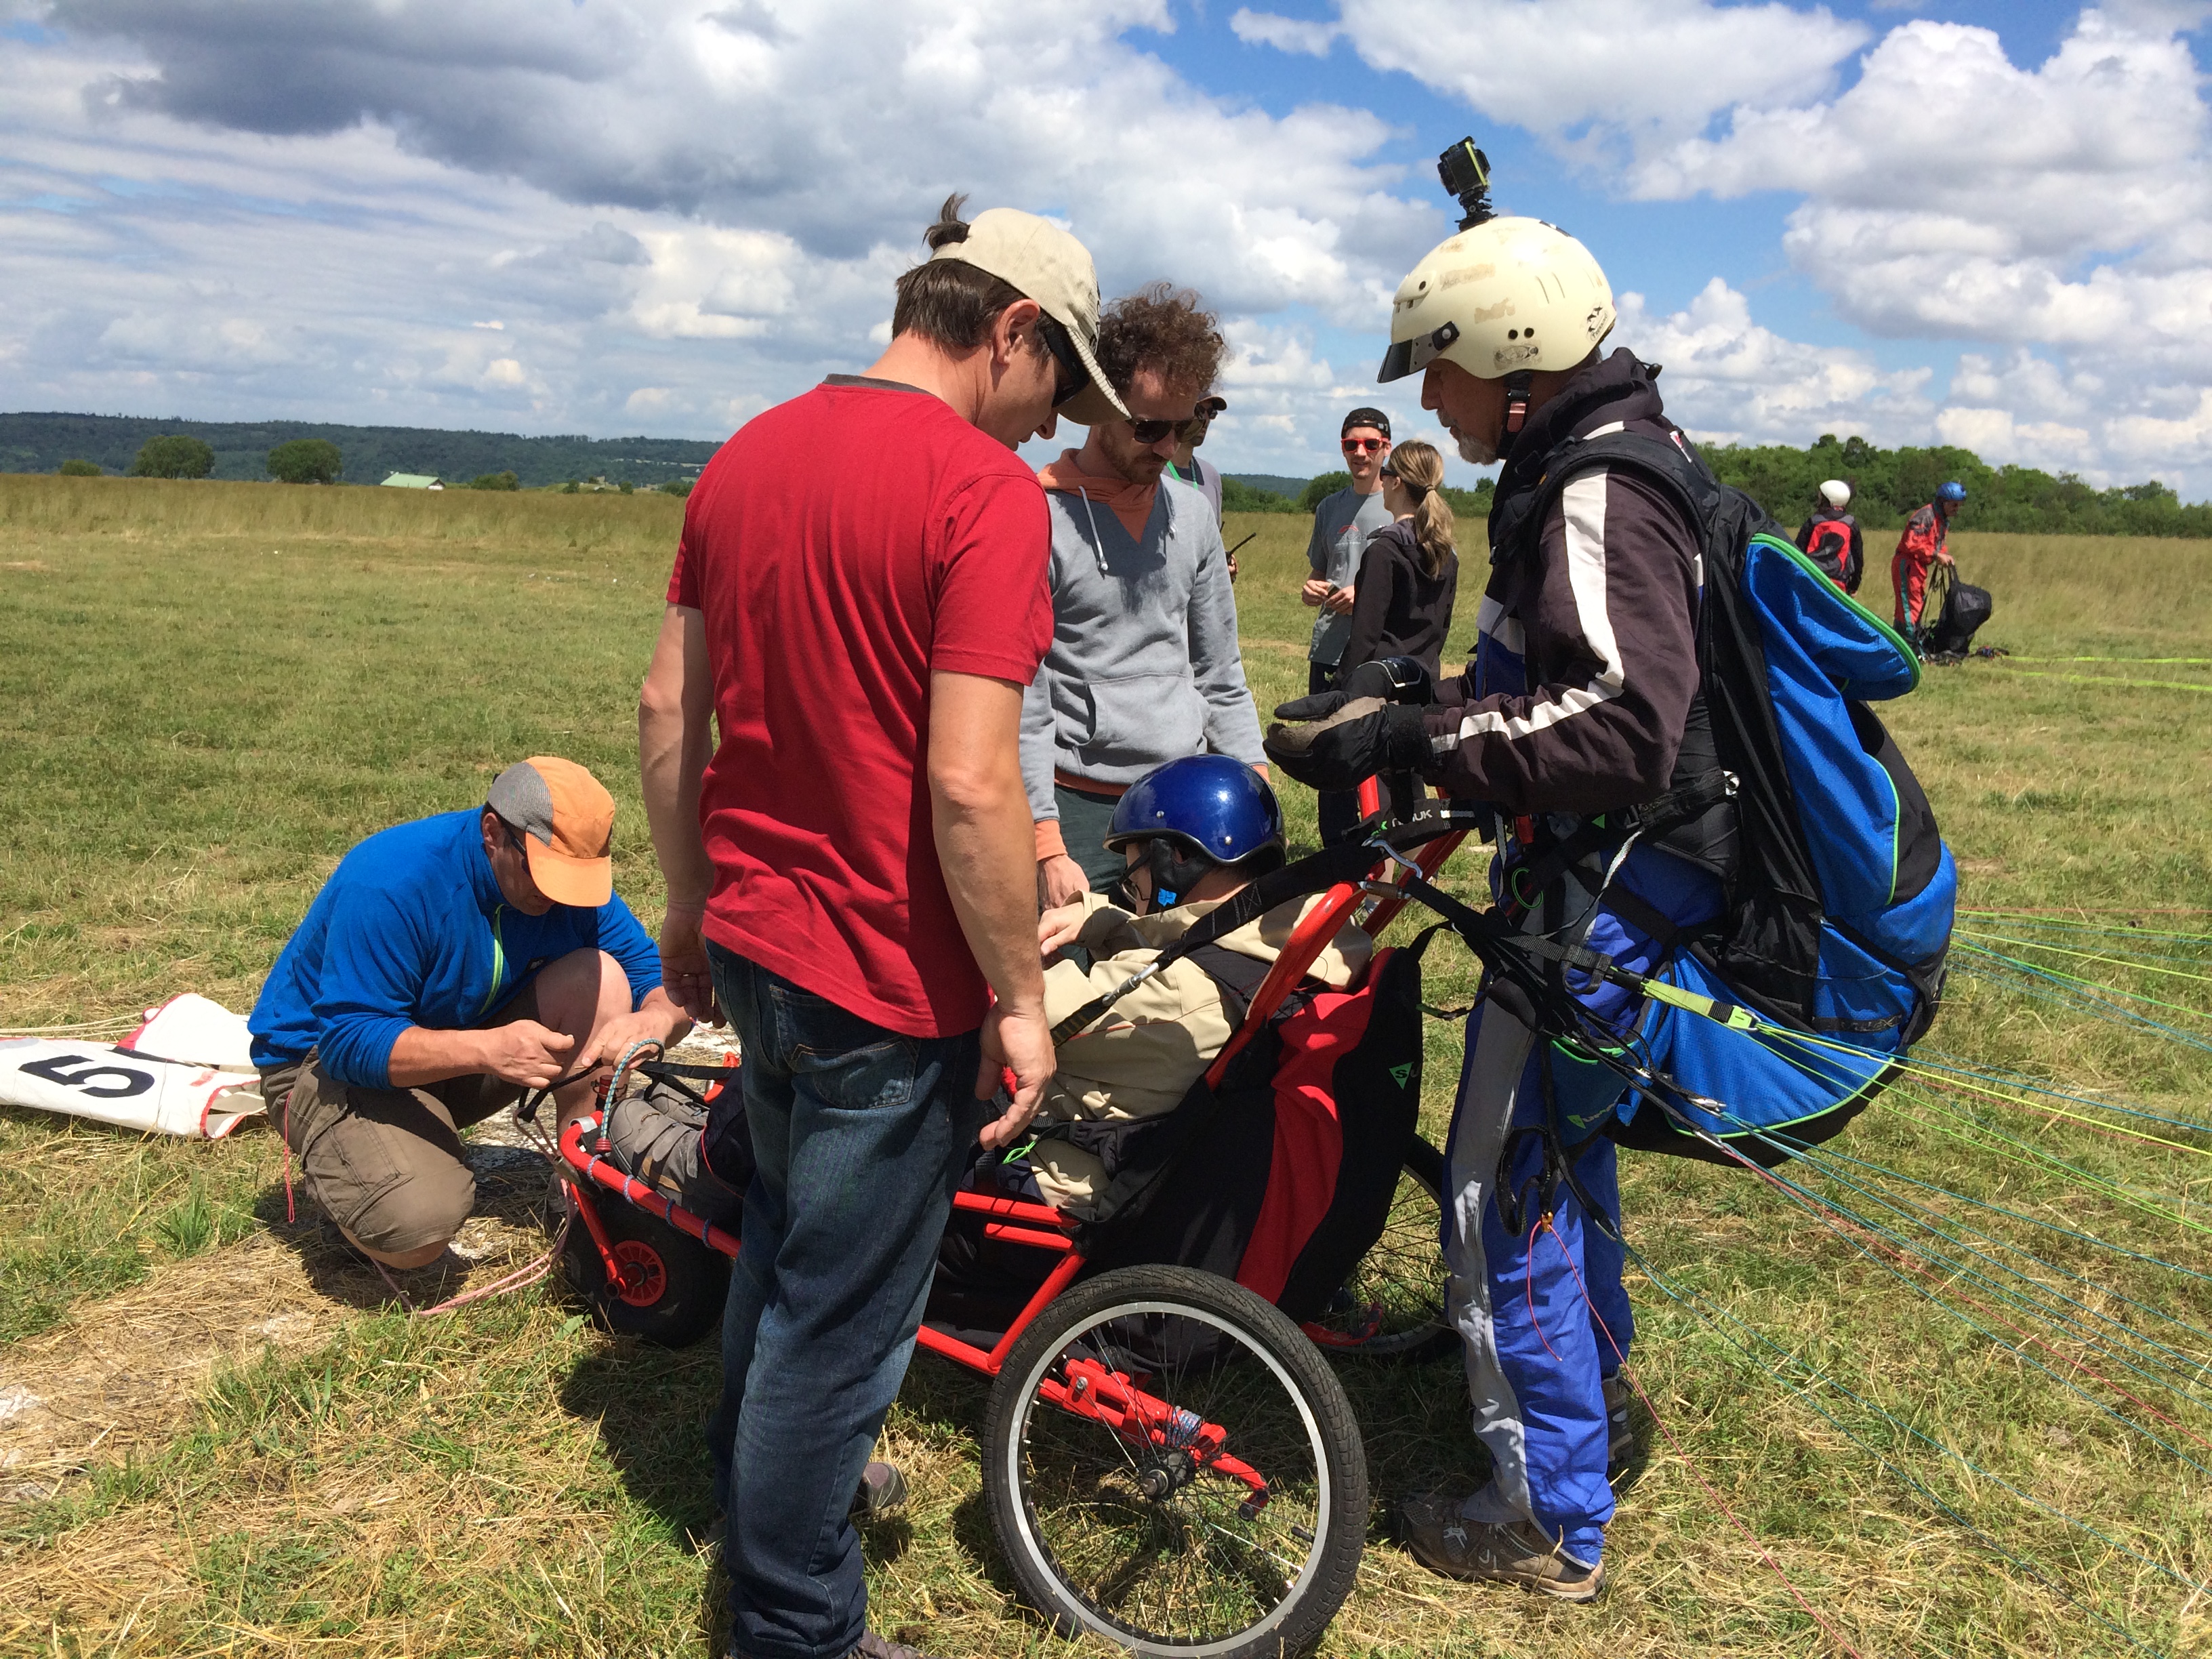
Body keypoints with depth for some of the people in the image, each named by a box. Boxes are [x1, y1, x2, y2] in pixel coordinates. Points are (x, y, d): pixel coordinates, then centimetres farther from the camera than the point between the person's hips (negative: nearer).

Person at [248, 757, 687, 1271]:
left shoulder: (570, 871, -12)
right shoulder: (390, 881, -30)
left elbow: (662, 979, -10)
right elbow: (350, 1041, -33)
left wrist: (652, 1022, -36)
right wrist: (487, 1049, -48)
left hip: (462, 1039, 6)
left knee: (600, 978, -20)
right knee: (418, 1229, -33)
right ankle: (349, 1171, 3)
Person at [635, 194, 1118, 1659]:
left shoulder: (747, 455, 6)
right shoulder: (988, 489, -18)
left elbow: (668, 710, 9)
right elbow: (968, 784, -25)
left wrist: (691, 910, 19)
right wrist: (1023, 1000, -14)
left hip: (753, 941, 8)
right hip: (890, 982, -8)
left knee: (790, 1223, 29)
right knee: (843, 1310, 8)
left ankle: (758, 1474, 50)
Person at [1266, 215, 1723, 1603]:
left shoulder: (1601, 498, -22)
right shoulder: (1586, 468, 12)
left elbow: (1625, 727, -35)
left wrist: (1411, 741, -33)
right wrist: (1416, 700, 12)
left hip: (1605, 899, -11)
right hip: (1600, 879, 11)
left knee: (1505, 1196, -3)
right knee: (1559, 1145, 26)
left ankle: (1552, 1524, 14)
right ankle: (1599, 1405, 48)